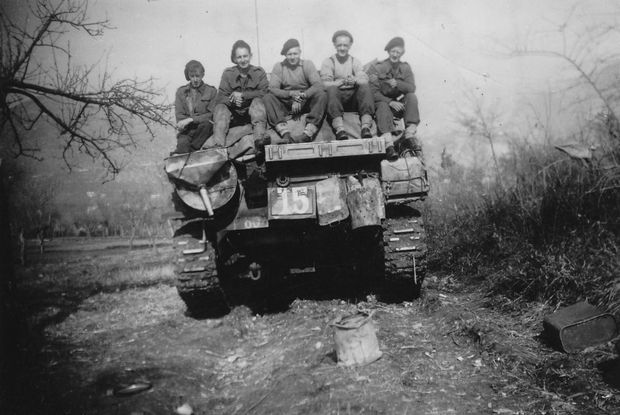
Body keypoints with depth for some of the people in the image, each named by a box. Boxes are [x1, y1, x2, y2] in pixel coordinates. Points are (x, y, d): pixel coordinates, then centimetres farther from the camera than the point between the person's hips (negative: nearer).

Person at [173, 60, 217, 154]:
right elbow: (179, 116, 9)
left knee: (206, 124, -35)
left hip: (204, 131, -1)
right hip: (186, 130, 1)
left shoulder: (211, 91, 10)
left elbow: (212, 115, -2)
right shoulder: (181, 91, 17)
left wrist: (191, 119, -12)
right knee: (183, 143, -31)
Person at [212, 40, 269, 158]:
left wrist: (242, 95, -19)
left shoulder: (259, 72, 2)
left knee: (258, 101, -30)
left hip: (253, 112, -1)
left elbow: (264, 93, -12)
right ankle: (218, 146, -43)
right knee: (220, 108, -25)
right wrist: (232, 100, -26)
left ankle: (260, 140, -52)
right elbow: (220, 98, -4)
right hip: (234, 115, 2)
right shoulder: (228, 73, 4)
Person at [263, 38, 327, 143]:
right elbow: (272, 89, -8)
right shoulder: (279, 66, 4)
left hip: (306, 103, 0)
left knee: (321, 95, -28)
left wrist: (302, 96, -25)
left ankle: (308, 134, -42)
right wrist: (291, 94, -24)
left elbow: (318, 85, -10)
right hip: (286, 105, 0)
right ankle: (285, 134, -42)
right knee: (268, 97, -25)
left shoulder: (307, 64, 3)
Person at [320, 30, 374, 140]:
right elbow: (326, 84, -8)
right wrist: (341, 82, -27)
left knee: (365, 87, -26)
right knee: (331, 89, -33)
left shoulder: (355, 62, 16)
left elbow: (364, 80, -2)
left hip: (353, 95, 2)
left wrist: (355, 80, -26)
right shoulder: (328, 62, 9)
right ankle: (339, 129, -46)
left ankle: (366, 126, -37)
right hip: (337, 96, -2)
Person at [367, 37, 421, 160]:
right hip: (381, 102, -3)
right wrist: (390, 102, -25)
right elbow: (373, 92, -13)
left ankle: (409, 136, -32)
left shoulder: (405, 68, 6)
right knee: (383, 106, -36)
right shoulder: (376, 68, -5)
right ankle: (389, 145, -51)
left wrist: (397, 83, -27)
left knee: (412, 97, -23)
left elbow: (412, 88, -8)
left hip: (399, 104, 4)